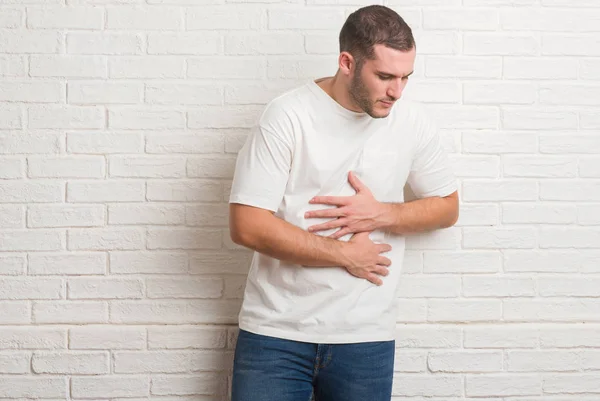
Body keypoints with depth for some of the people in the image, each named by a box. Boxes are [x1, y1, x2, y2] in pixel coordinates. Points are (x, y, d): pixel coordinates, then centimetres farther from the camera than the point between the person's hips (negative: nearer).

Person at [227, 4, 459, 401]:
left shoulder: (412, 122, 0)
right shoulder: (288, 115, -11)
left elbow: (447, 206, 11)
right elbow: (247, 225, -15)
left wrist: (381, 214, -7)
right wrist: (346, 255, -11)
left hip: (365, 339, 3)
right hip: (276, 334, -2)